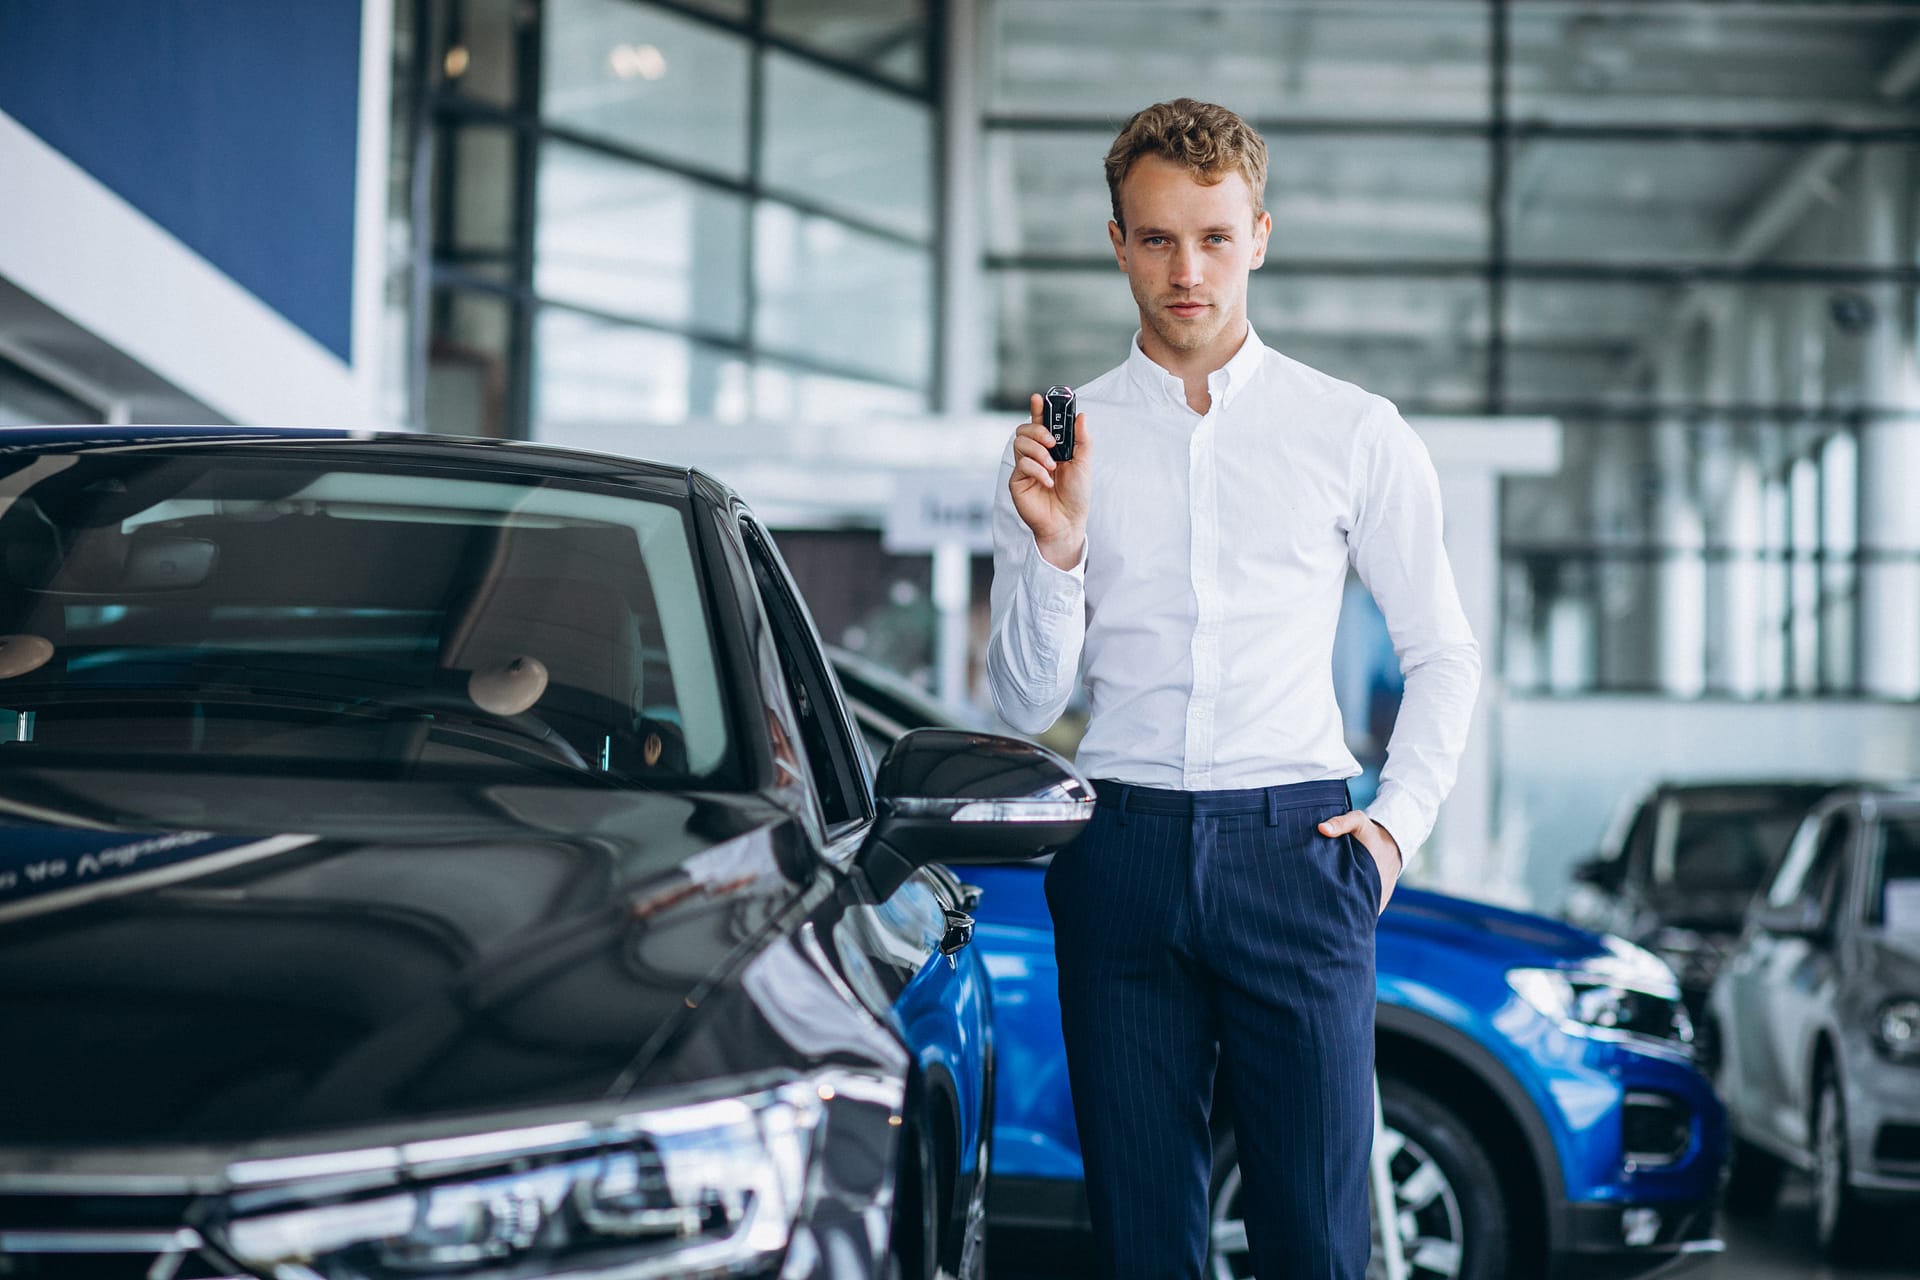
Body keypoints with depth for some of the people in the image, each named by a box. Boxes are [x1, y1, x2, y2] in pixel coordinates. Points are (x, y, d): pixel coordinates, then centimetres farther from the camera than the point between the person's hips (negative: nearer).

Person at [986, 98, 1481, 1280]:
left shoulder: (1355, 434, 7)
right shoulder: (1059, 443, 8)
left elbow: (1444, 653, 15)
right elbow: (1028, 703, 5)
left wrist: (1397, 823, 4)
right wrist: (1054, 544, -10)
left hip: (1293, 841, -1)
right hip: (1121, 857, 1)